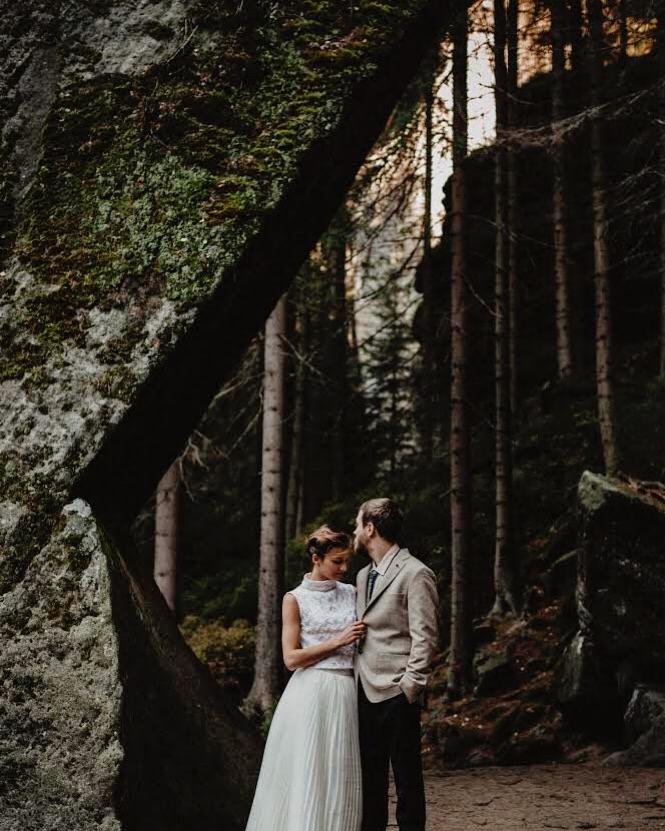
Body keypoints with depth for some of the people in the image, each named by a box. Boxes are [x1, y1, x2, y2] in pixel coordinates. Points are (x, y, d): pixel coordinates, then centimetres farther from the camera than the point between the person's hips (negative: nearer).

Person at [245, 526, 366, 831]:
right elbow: (291, 658, -7)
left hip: (345, 694, 4)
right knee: (306, 774, -4)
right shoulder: (295, 599, 0)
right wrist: (336, 642, -11)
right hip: (309, 694, -4)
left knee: (340, 777, 5)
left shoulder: (351, 593, 12)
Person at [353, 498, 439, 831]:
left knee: (407, 779, 2)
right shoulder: (364, 575, 16)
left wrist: (409, 687, -16)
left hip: (396, 695, -8)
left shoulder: (415, 574, -9)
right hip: (365, 692, 8)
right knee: (370, 779, 13)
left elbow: (425, 638, -13)